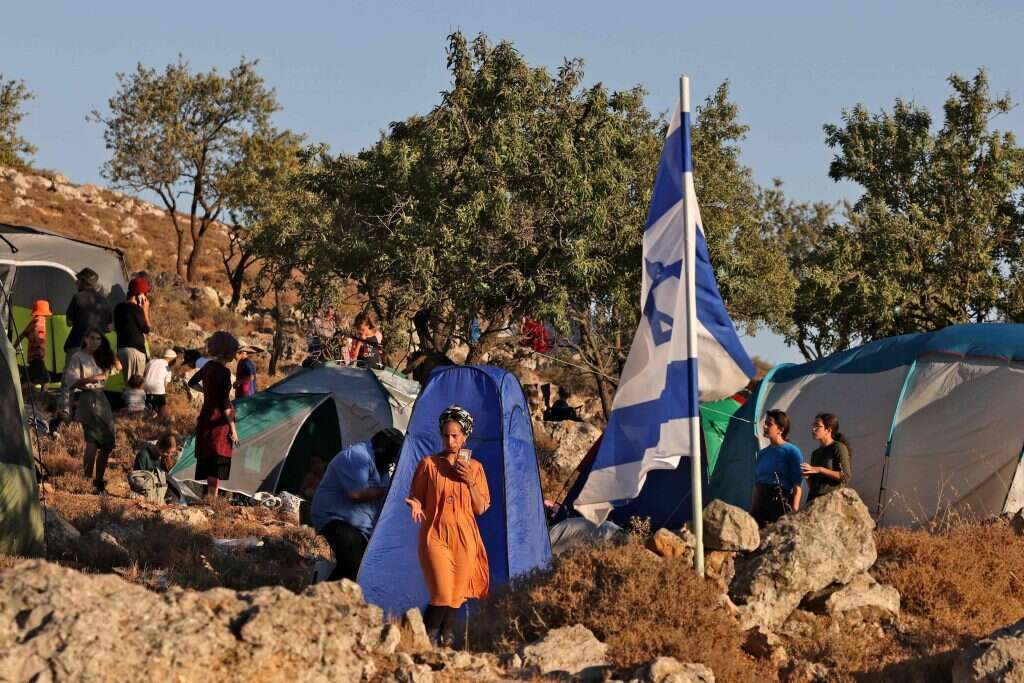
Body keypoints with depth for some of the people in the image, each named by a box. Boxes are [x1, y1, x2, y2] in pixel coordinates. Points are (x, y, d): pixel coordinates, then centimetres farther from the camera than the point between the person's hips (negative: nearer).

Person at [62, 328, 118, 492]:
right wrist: (90, 379, -24)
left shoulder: (99, 359, 19)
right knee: (92, 442, -18)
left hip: (101, 400, 8)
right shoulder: (77, 358, -2)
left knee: (107, 443, 4)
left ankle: (99, 481, 11)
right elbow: (71, 382, -13)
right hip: (86, 400, -8)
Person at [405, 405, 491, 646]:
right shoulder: (428, 464, 0)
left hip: (464, 537, 3)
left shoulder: (475, 468, 6)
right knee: (442, 595, -15)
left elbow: (480, 509, 6)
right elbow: (416, 498, 5)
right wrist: (415, 506, -19)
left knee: (456, 595, 5)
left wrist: (470, 482, -9)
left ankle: (446, 640, 19)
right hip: (435, 535, -3)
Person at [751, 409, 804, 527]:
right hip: (760, 503, 6)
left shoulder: (791, 452, -3)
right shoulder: (762, 453, 17)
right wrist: (752, 509, 18)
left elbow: (797, 487, -7)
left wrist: (794, 511, -15)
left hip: (780, 504, -6)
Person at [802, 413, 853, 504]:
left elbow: (846, 476, -9)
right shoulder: (815, 453, 19)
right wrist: (806, 475, 1)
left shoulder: (839, 448, 0)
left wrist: (820, 470, -13)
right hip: (813, 497, 6)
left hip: (832, 497, -6)